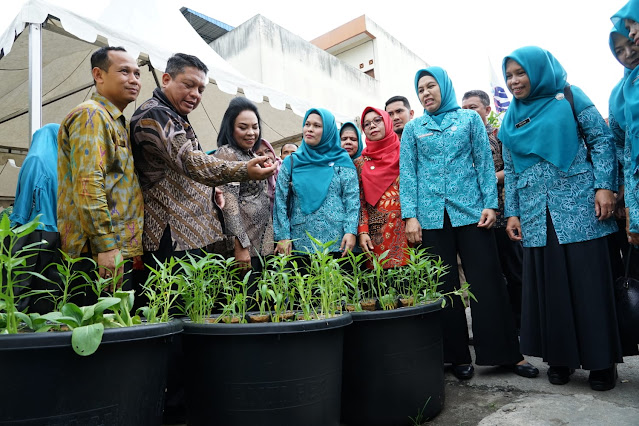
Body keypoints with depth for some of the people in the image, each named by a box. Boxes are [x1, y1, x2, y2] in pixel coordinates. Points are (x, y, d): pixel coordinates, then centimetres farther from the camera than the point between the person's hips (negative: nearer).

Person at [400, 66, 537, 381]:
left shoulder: (469, 118, 10)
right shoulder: (413, 129, 12)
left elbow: (485, 163, 6)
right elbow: (407, 174, 6)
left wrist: (490, 204, -4)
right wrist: (410, 215, -4)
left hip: (470, 210, -1)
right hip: (431, 216, 1)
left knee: (487, 281, -1)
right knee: (443, 286, 5)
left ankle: (507, 352, 13)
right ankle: (458, 355, 17)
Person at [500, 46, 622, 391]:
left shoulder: (568, 97, 3)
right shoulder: (510, 119, 13)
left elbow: (601, 139, 0)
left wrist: (605, 185, -10)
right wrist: (512, 213, 8)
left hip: (579, 205, -3)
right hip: (536, 214, 3)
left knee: (589, 280, 0)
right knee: (549, 285, 5)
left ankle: (601, 361, 14)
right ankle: (560, 357, 17)